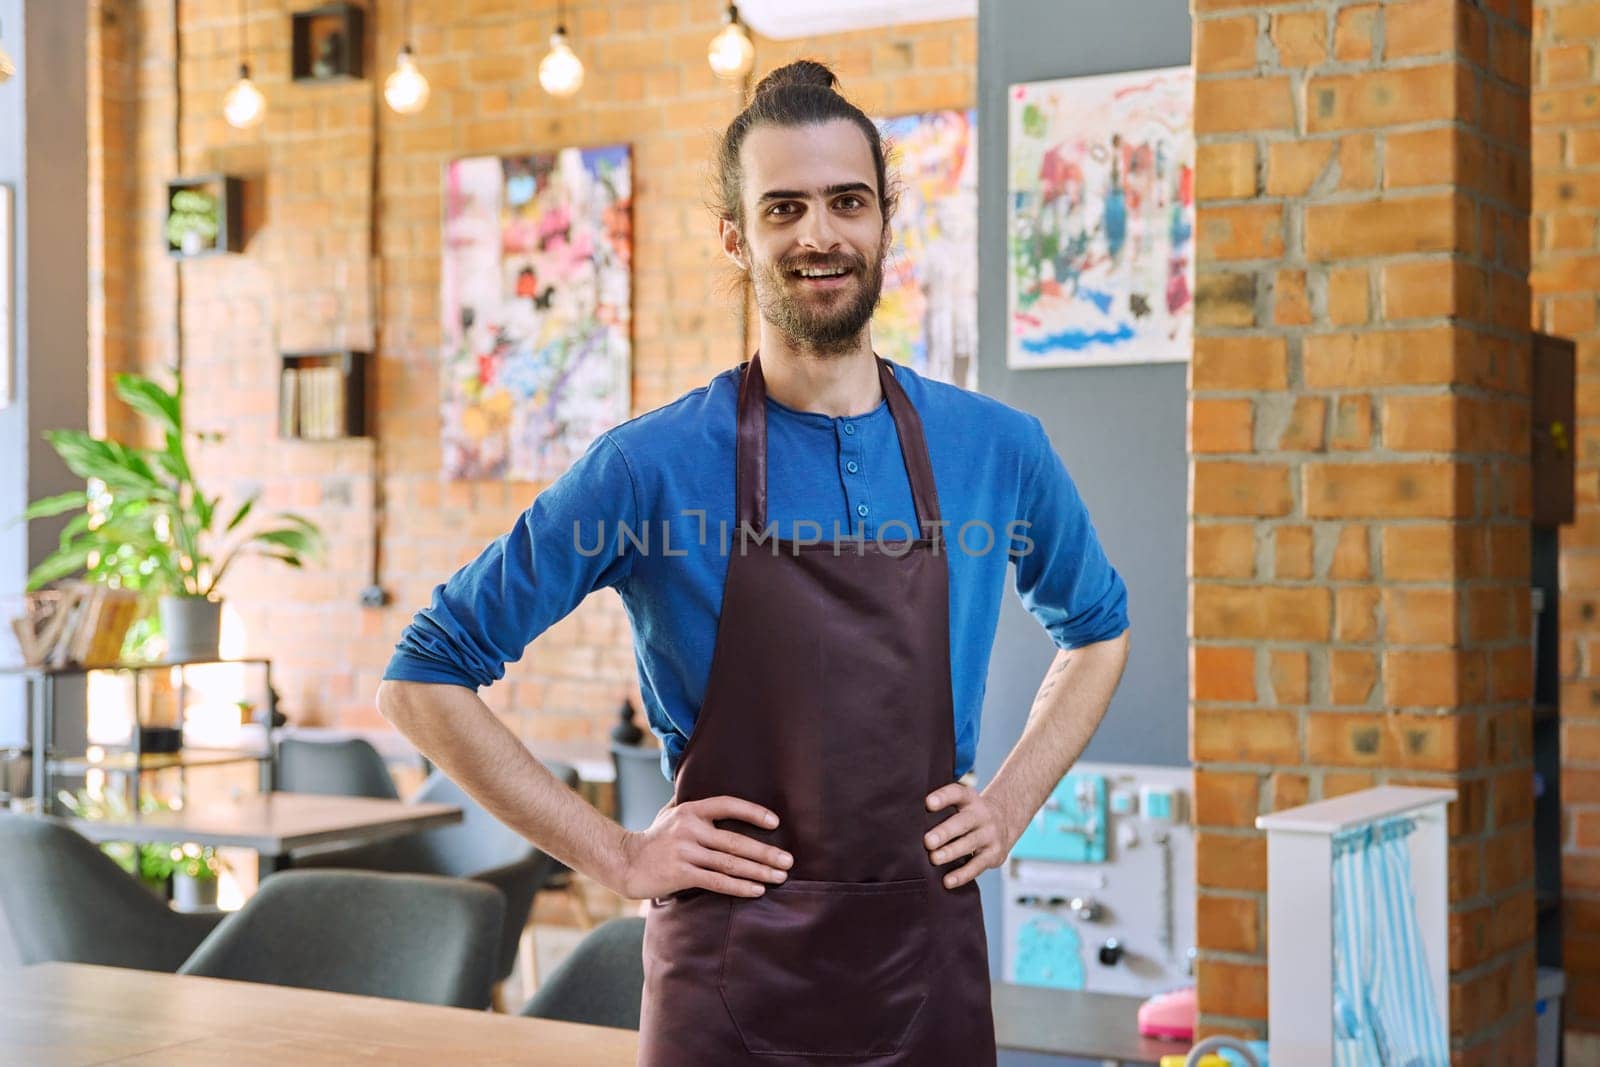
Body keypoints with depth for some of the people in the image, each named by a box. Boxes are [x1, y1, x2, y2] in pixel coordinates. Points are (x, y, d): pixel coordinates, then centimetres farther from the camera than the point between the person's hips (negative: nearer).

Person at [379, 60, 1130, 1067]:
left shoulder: (999, 449, 1)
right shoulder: (653, 465, -9)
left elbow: (1098, 627, 21)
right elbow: (425, 677, -5)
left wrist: (1013, 802, 6)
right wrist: (617, 855, -8)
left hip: (931, 974, 3)